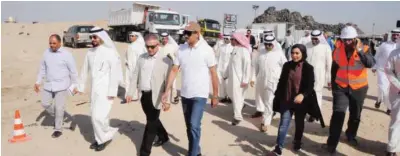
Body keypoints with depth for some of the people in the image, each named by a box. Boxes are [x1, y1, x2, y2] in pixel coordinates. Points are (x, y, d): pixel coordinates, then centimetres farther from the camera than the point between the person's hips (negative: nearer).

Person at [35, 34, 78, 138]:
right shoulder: (46, 53, 4)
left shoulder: (66, 54, -11)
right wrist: (38, 82, 9)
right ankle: (57, 117, 36)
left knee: (59, 107, 0)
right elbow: (42, 69, 13)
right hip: (48, 85, 5)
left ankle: (58, 129, 14)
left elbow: (73, 71, -8)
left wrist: (74, 86, -7)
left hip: (62, 85, -5)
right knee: (45, 104, 9)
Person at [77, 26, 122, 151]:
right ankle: (100, 139, 29)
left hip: (105, 90, -6)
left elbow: (115, 73, -13)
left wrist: (112, 92, -15)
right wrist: (81, 87, 15)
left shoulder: (110, 52, -12)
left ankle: (106, 137, 15)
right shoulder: (90, 52, 6)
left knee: (99, 116, -9)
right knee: (95, 116, 13)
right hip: (94, 89, 7)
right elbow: (85, 70, 14)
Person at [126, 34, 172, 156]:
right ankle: (163, 137, 46)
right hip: (144, 95, 6)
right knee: (152, 120, 22)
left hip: (155, 96, -6)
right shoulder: (141, 58, 8)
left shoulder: (165, 60, -11)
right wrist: (130, 92, 9)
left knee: (151, 123, 1)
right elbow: (135, 75, 12)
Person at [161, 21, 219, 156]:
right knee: (189, 126, 16)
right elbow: (174, 70, 1)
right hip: (184, 94, 5)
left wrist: (215, 96, -4)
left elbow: (213, 74, -7)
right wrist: (167, 91, -4)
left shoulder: (207, 50, -11)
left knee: (194, 125, -11)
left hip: (200, 95, -5)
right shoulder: (181, 49, 0)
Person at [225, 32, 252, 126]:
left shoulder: (244, 50, -14)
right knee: (232, 94, 16)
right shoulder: (235, 49, 12)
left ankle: (237, 116, 7)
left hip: (239, 78, -9)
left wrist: (245, 80, -22)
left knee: (237, 96, -3)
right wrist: (226, 74, 21)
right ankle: (238, 110, 35)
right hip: (232, 77, 9)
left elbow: (247, 65, -19)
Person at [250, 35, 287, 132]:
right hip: (261, 81, 5)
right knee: (261, 100, 18)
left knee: (269, 103, -4)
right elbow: (255, 65, 10)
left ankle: (265, 122, 3)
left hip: (273, 82, -5)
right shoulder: (261, 52, 7)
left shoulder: (279, 53, -5)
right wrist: (253, 78, 6)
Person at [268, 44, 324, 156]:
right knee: (283, 124, -1)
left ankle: (297, 143, 40)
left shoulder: (308, 68, -8)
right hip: (286, 100, 2)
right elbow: (281, 81, 8)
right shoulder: (287, 65, 1)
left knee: (299, 123, 17)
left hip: (301, 101, -1)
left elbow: (310, 86, -12)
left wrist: (302, 95, -31)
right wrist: (277, 95, 9)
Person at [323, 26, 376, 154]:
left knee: (355, 115, 16)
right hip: (341, 87, 0)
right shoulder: (337, 50, -4)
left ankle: (351, 136, 40)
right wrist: (333, 85, 11)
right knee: (338, 114, -10)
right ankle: (332, 144, -8)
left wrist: (360, 50, -35)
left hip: (359, 88, 0)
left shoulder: (363, 48, -10)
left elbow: (370, 64, -28)